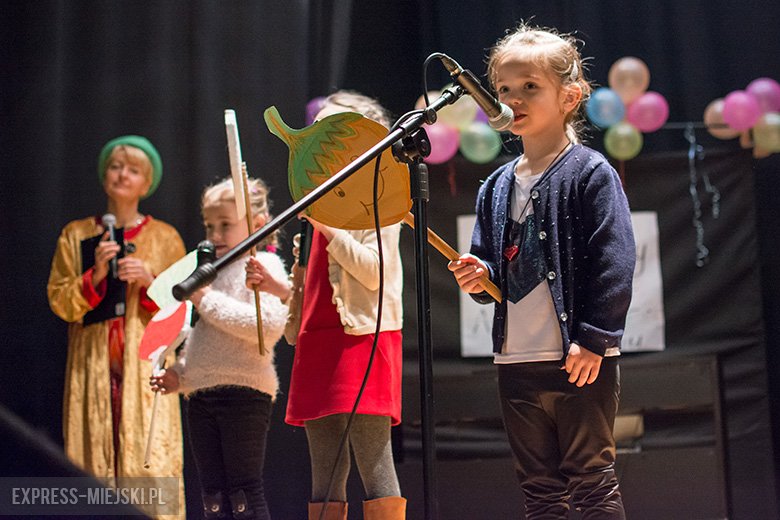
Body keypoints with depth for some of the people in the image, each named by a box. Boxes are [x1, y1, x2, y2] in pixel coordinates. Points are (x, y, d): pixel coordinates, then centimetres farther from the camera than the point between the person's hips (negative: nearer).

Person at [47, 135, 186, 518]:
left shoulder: (165, 238, 11)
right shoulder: (76, 235, 13)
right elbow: (60, 301, 7)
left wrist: (149, 281, -10)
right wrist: (95, 274, -9)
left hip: (147, 364, -1)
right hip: (93, 366, 1)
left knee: (150, 456, -12)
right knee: (92, 466, -7)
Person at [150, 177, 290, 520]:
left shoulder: (262, 266, -3)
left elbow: (269, 325, -20)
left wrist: (208, 302, -14)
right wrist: (179, 375, 12)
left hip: (244, 392, -8)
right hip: (200, 395, 8)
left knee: (244, 493, -7)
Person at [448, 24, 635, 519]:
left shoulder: (590, 172, -5)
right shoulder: (496, 188, 14)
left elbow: (614, 264, -11)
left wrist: (594, 338, -16)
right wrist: (479, 278, -2)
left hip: (581, 360, -6)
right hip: (517, 362, 6)